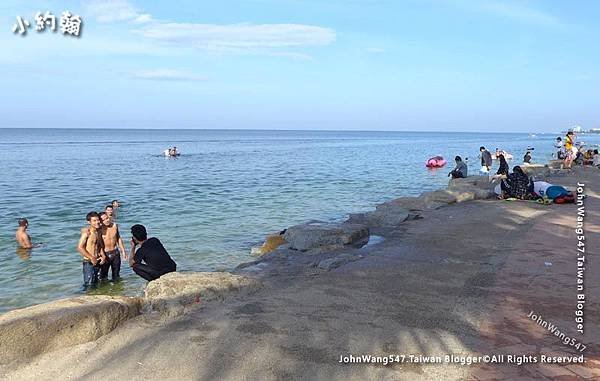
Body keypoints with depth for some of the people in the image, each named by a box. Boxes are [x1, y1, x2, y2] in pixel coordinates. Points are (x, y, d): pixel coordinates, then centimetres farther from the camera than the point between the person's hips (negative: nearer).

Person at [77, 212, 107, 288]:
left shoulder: (99, 232, 8)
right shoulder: (87, 232, -13)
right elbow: (80, 248, -18)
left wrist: (103, 256, 1)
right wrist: (92, 258, -18)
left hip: (97, 262, 7)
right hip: (88, 262, -7)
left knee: (95, 284, 14)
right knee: (89, 285, -6)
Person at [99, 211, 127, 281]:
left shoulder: (115, 226, 0)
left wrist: (123, 251, 13)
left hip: (115, 253, 4)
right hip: (105, 254, -4)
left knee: (116, 274, 16)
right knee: (103, 275, 5)